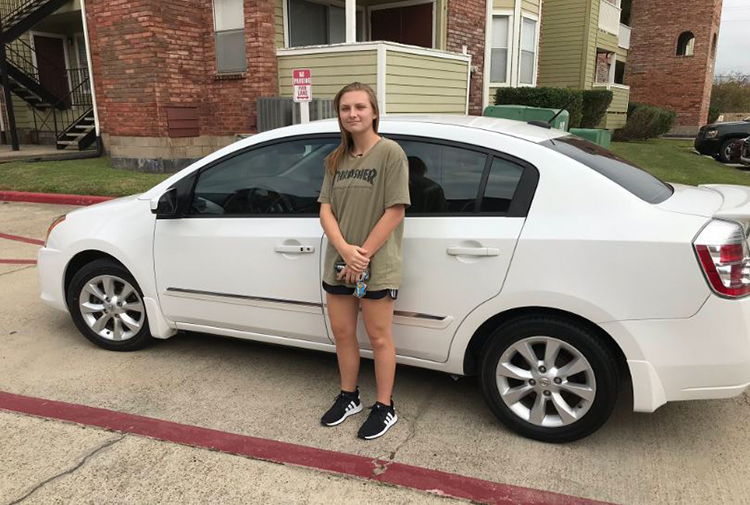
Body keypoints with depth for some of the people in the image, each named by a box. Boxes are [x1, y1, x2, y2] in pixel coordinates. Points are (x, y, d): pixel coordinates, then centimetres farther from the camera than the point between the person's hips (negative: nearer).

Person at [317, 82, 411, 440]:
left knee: (378, 338, 7)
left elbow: (395, 212, -14)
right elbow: (325, 209, 2)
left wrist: (363, 255, -15)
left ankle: (385, 407, 25)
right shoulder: (336, 159, 8)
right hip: (338, 263, 6)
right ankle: (348, 397, 36)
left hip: (378, 266, -6)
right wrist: (345, 250, -14)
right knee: (342, 332, 15)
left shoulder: (390, 153, -10)